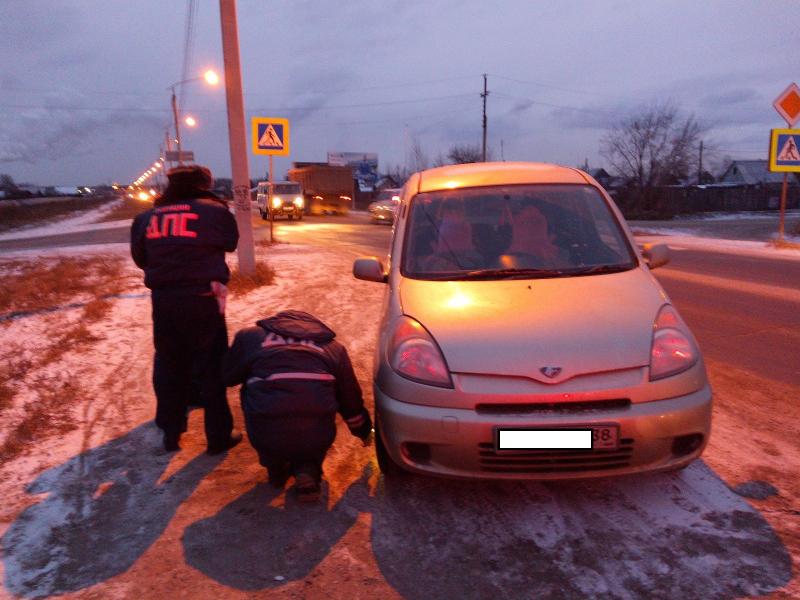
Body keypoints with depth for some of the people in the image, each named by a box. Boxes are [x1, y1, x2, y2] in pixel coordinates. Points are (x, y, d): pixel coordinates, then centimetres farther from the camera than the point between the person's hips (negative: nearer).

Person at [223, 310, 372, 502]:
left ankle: (276, 471, 32)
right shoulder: (333, 348, 20)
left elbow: (228, 377, 25)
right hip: (318, 437, 1)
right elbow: (351, 399, 26)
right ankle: (308, 470, 12)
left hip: (266, 436, -1)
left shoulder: (250, 337, 14)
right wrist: (363, 430, 43)